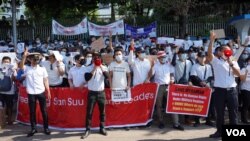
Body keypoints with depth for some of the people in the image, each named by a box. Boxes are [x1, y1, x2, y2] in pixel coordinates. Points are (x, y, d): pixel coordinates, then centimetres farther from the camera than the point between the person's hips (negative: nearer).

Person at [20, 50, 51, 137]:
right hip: (31, 93, 0)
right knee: (32, 111, 6)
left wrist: (48, 92, 3)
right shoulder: (27, 68, 4)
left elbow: (45, 80, 7)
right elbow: (21, 66, -17)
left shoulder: (42, 69, 6)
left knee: (44, 111, 6)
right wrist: (24, 56, -30)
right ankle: (33, 129, 18)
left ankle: (46, 128, 18)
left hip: (41, 92, 0)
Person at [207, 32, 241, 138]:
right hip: (220, 90, -2)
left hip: (231, 90, 2)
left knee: (233, 112, 7)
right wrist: (212, 40, -23)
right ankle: (219, 131, 17)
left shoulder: (234, 62, 13)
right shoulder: (216, 61, 4)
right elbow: (209, 53, -14)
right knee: (219, 112, 5)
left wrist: (231, 63, -8)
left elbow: (238, 74, 0)